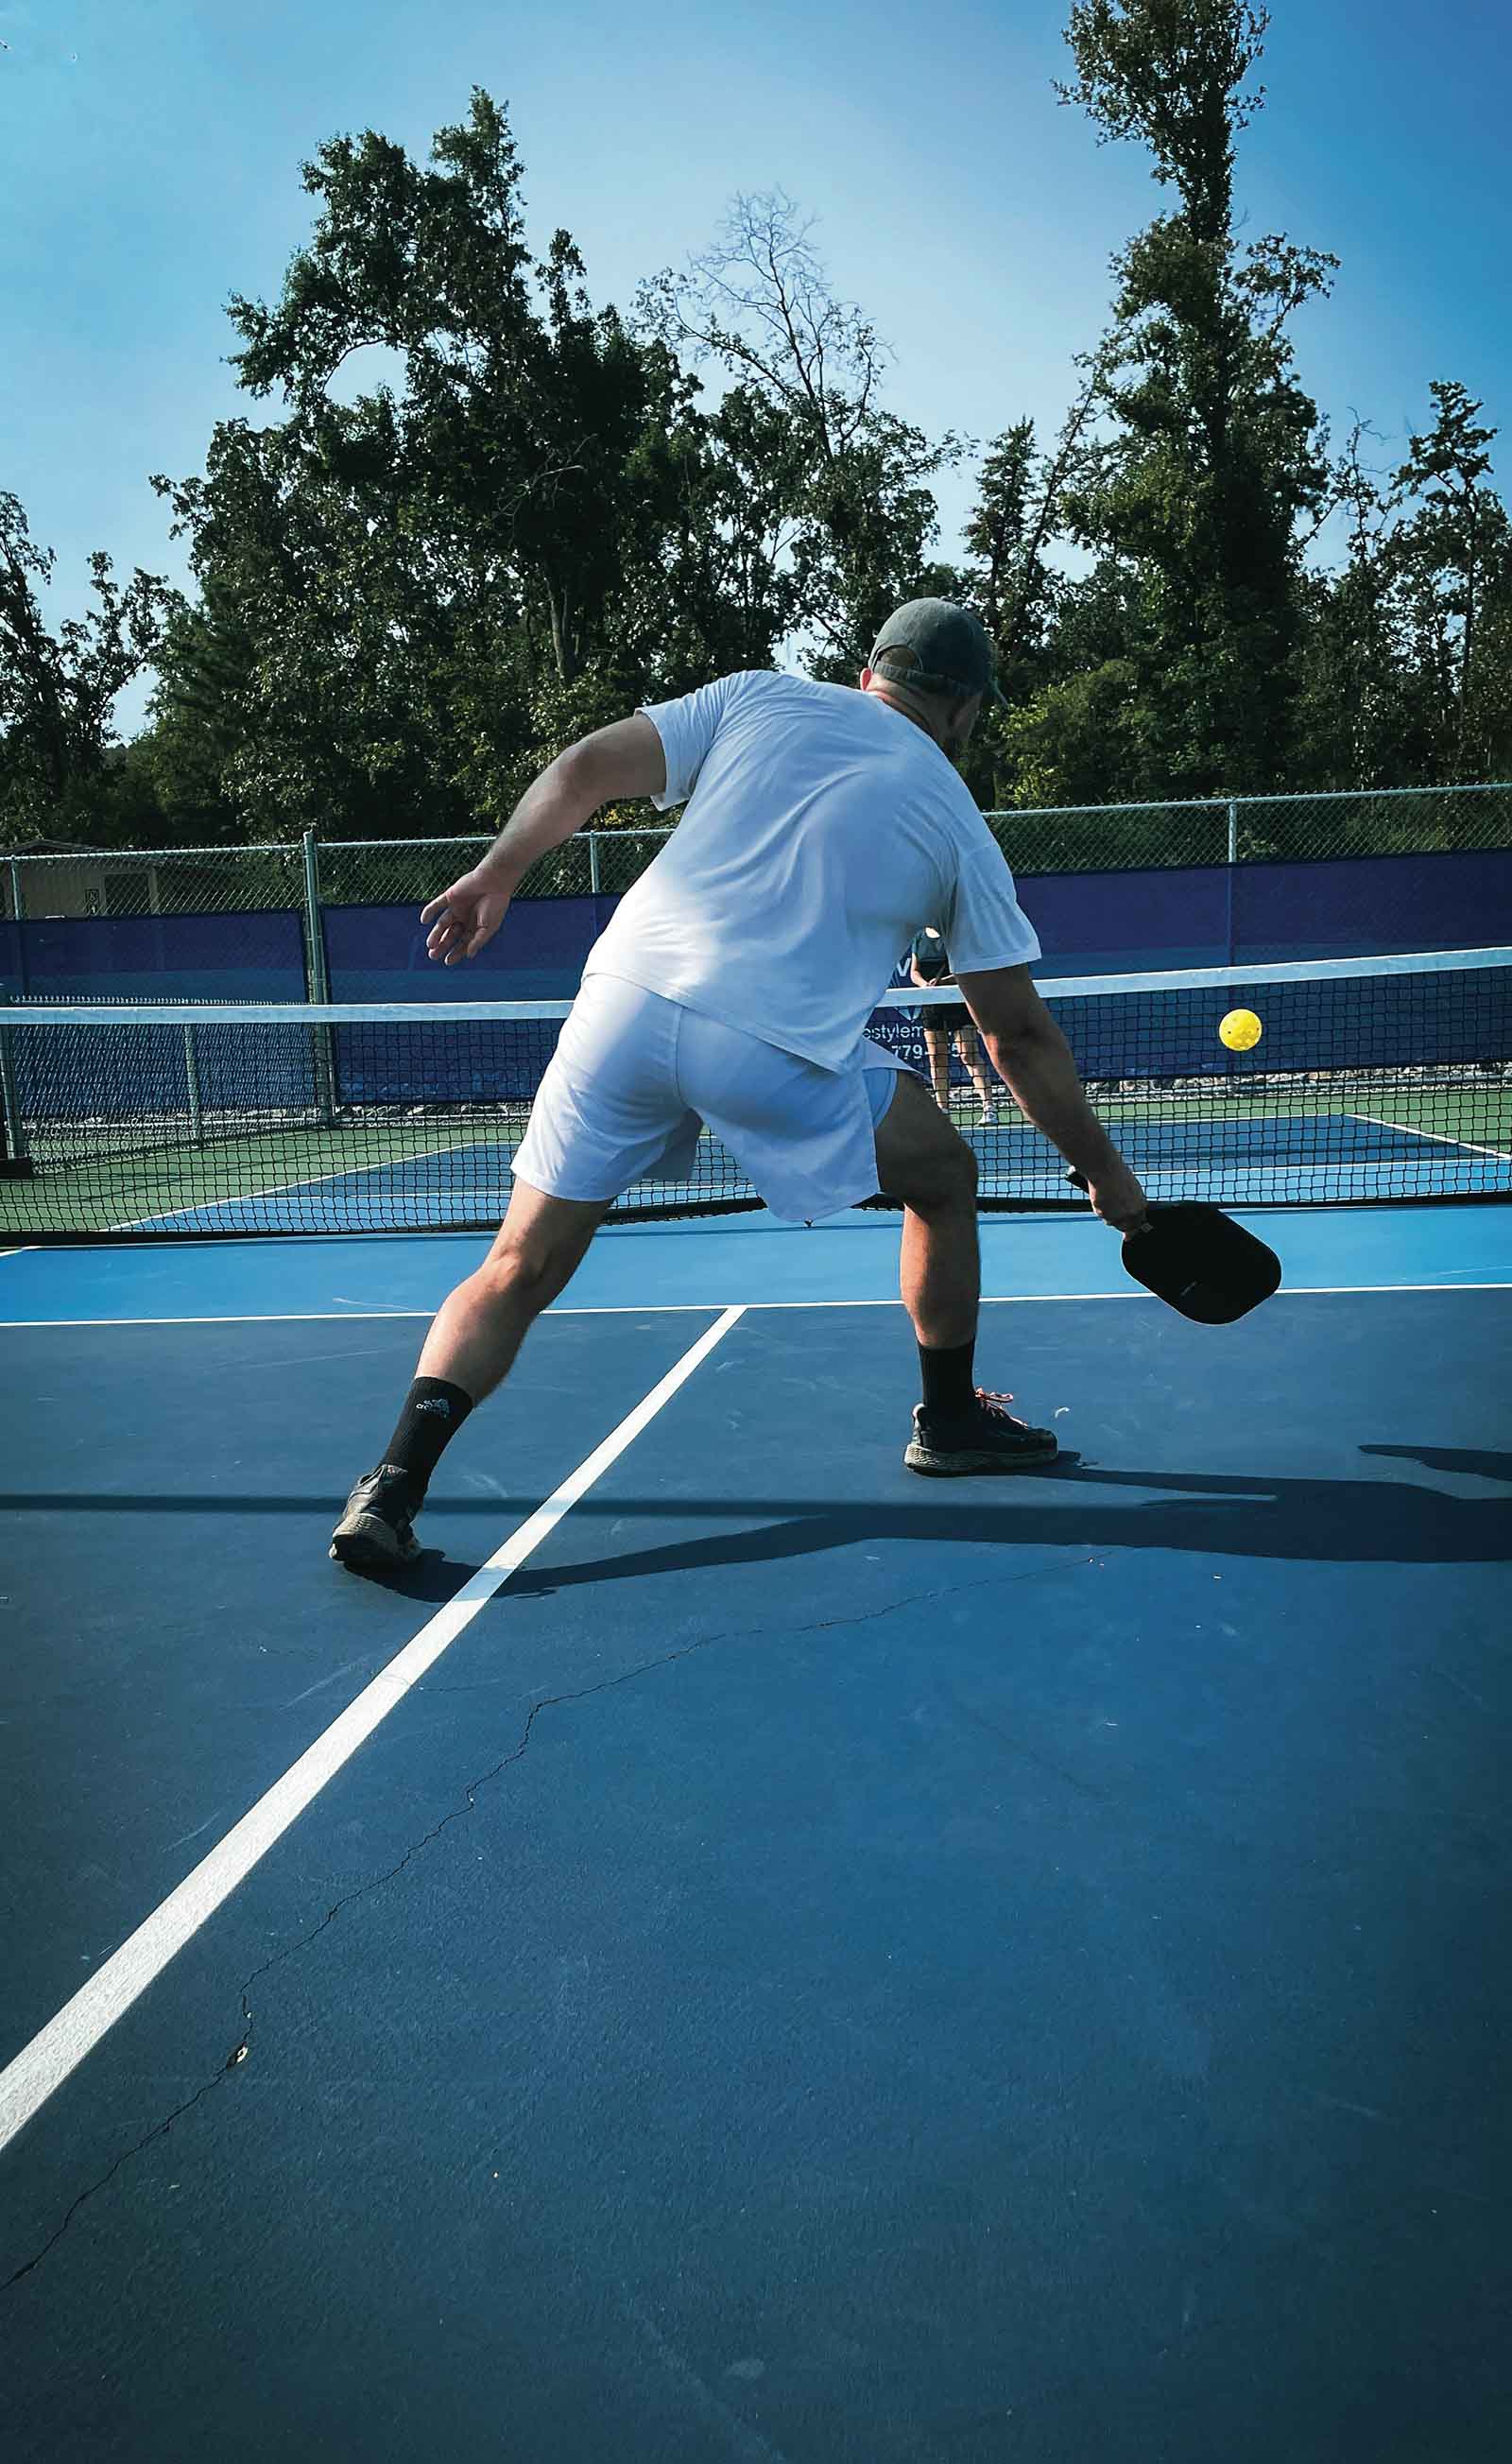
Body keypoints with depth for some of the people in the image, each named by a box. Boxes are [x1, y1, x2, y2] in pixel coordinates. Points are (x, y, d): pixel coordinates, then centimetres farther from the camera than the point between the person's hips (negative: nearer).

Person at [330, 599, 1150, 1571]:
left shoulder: (759, 697, 19)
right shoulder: (958, 825, 16)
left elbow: (585, 770, 10)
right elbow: (1021, 1035, 17)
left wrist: (492, 879, 19)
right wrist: (1108, 1176, 26)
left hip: (626, 993, 2)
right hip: (775, 1050, -2)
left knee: (518, 1271, 12)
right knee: (945, 1179, 24)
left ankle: (396, 1483, 0)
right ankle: (952, 1421, 35)